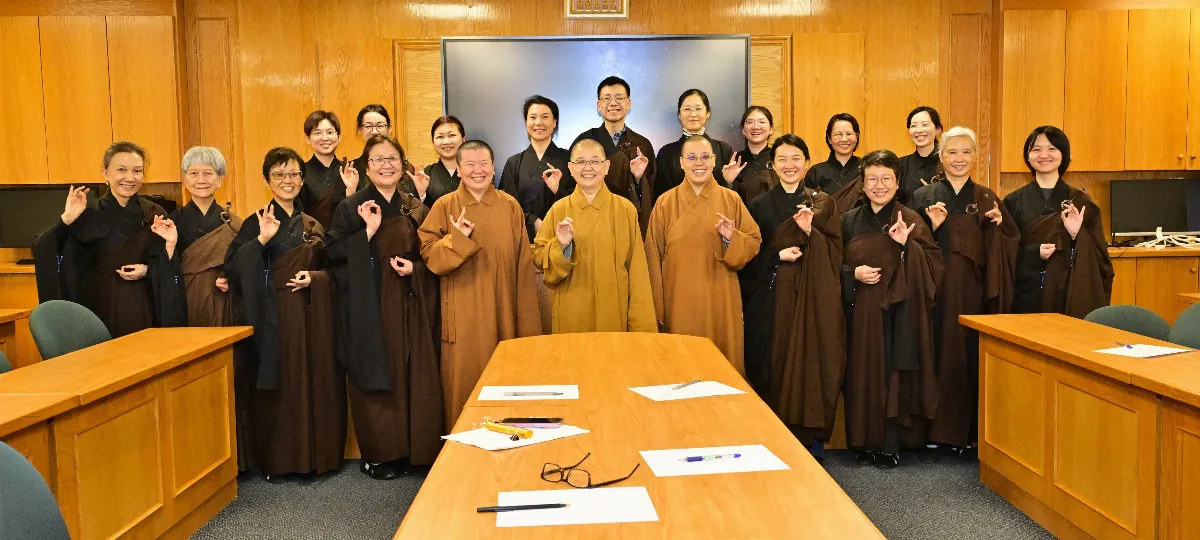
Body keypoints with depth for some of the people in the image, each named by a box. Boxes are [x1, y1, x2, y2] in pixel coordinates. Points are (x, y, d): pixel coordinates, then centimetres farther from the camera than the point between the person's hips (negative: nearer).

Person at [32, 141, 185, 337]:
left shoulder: (155, 215, 1)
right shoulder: (89, 215, -2)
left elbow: (167, 268, 4)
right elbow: (43, 251, -11)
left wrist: (147, 271, -15)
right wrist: (66, 219, -23)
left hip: (143, 310, 1)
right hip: (101, 309, -1)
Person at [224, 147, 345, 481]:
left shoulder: (312, 224, 12)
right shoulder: (258, 222, -1)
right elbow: (233, 266, -13)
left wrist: (314, 277, -6)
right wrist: (262, 239, -25)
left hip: (312, 315, 4)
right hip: (275, 315, -4)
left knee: (314, 382, 5)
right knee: (278, 385, -1)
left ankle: (314, 454, 17)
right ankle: (276, 461, 11)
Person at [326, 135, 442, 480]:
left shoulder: (416, 209, 10)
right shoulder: (351, 208, 0)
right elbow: (332, 252, -7)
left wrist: (414, 268, -6)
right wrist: (368, 231, -18)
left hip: (409, 307, 3)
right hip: (370, 309, -3)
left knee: (413, 377, 3)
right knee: (376, 377, -1)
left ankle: (413, 449, 15)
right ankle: (378, 454, 11)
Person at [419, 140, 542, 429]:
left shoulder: (510, 206, 4)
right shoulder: (445, 206, 1)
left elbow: (523, 265, 4)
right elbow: (429, 256, -5)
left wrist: (527, 326, 1)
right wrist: (458, 239, -22)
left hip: (503, 313, 1)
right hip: (462, 316, -1)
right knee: (464, 379, 3)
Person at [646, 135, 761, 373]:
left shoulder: (731, 200, 4)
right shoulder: (666, 202, 1)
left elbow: (754, 243, 6)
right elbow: (654, 257, 2)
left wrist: (731, 239, -15)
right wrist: (657, 308, 0)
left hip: (720, 302, 1)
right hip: (679, 303, -1)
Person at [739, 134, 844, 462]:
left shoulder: (823, 204, 8)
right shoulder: (759, 205, 7)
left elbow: (835, 253, 2)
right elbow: (749, 258, 4)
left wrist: (811, 232, -15)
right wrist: (778, 256, -13)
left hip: (813, 302, 0)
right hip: (770, 303, 0)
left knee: (811, 366, -1)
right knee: (772, 367, 0)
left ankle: (812, 441, 10)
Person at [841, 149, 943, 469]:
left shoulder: (911, 221, 1)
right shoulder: (849, 221, 9)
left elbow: (932, 265, -6)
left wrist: (907, 245, -22)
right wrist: (853, 274, -9)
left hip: (898, 313, -2)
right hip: (860, 313, 2)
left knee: (894, 374, -3)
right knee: (863, 374, 3)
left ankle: (890, 446, 7)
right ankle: (865, 443, 14)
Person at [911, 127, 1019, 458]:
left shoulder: (986, 198, 9)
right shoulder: (924, 197, 3)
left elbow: (1009, 248, 8)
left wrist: (999, 225, -10)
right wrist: (932, 228, -15)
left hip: (975, 294, 2)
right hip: (938, 292, -2)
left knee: (973, 359, 3)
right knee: (939, 357, -1)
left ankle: (969, 433, 15)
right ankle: (935, 434, 8)